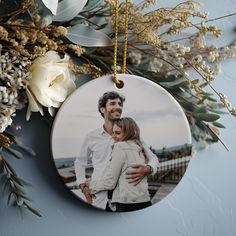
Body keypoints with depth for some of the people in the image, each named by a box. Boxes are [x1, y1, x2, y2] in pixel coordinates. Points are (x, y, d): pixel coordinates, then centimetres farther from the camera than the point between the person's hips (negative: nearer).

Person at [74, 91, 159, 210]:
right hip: (98, 201, 0)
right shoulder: (91, 137, 3)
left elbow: (153, 158, 5)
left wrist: (147, 169, -17)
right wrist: (82, 185, 5)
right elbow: (80, 162, 19)